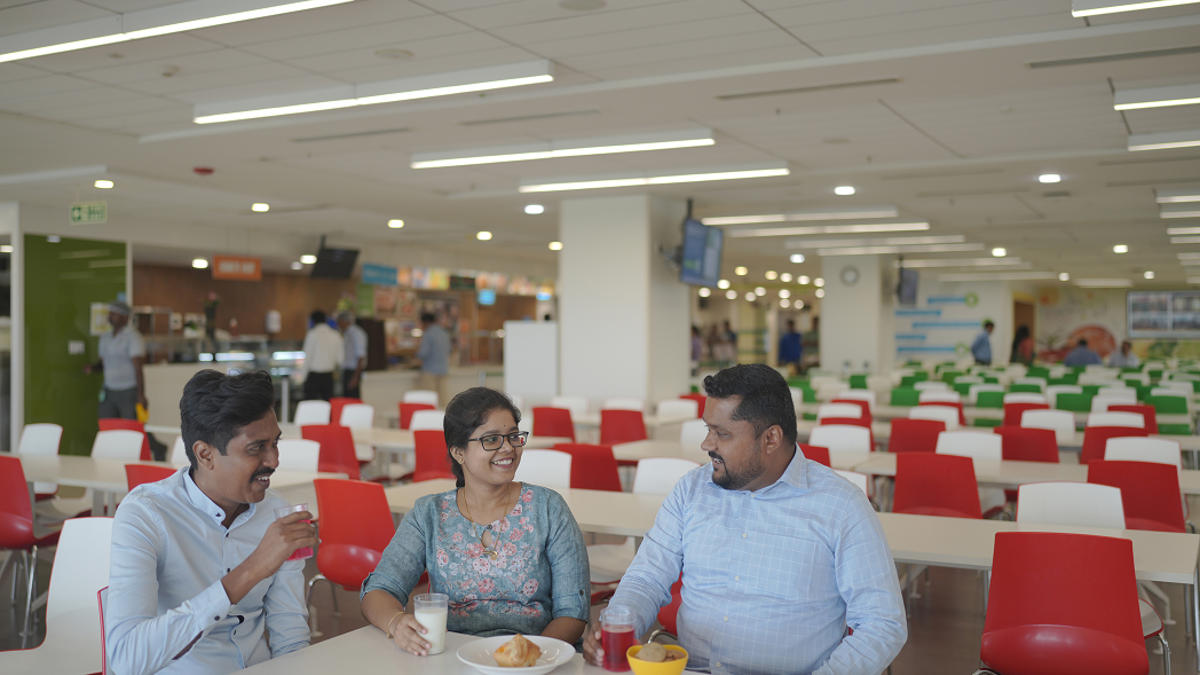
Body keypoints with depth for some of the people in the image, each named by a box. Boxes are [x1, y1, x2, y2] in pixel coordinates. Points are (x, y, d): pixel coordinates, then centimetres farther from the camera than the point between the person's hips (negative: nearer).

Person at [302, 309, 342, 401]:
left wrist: (304, 375, 0)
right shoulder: (335, 335, 5)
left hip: (314, 374, -4)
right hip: (329, 375, 4)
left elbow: (308, 355, -7)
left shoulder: (312, 334, -8)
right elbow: (339, 356, 8)